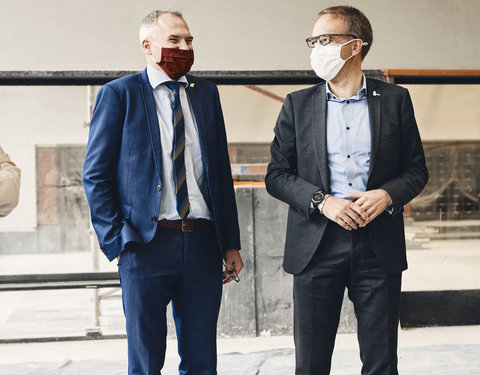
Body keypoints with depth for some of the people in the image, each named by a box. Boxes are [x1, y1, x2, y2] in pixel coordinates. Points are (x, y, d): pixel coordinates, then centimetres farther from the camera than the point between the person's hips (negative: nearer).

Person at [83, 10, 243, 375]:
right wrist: (116, 242, -10)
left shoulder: (206, 93, 13)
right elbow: (96, 175, -2)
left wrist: (231, 245, 10)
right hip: (146, 244, -4)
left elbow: (222, 172, 14)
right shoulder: (119, 94, 0)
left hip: (203, 244, 4)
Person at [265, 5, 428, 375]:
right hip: (316, 246, 0)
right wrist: (322, 201, -11)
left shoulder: (395, 99, 7)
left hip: (379, 248, 0)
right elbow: (276, 175, 6)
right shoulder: (297, 105, 8)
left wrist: (387, 195, -12)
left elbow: (417, 170, 10)